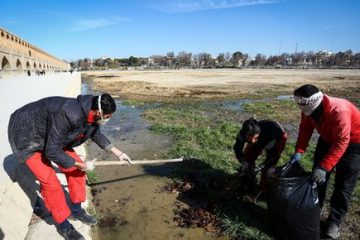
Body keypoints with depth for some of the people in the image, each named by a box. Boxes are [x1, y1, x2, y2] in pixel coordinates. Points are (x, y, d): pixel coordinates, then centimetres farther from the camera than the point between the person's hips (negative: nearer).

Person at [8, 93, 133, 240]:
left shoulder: (91, 114, -15)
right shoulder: (68, 115, -41)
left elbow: (96, 135, 8)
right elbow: (51, 152, -32)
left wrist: (118, 153, 9)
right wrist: (82, 165, -22)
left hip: (52, 135, 8)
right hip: (27, 136, -7)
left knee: (75, 169, 4)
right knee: (50, 182, -10)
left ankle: (76, 210, 24)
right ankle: (64, 226, 10)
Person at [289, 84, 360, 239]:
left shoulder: (339, 110, -39)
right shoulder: (309, 109, -18)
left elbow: (341, 143, -38)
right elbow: (305, 130, -10)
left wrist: (324, 167, -41)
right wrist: (298, 152, -23)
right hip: (328, 138, 7)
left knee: (344, 183, -3)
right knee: (317, 170, 7)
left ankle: (334, 221, 9)